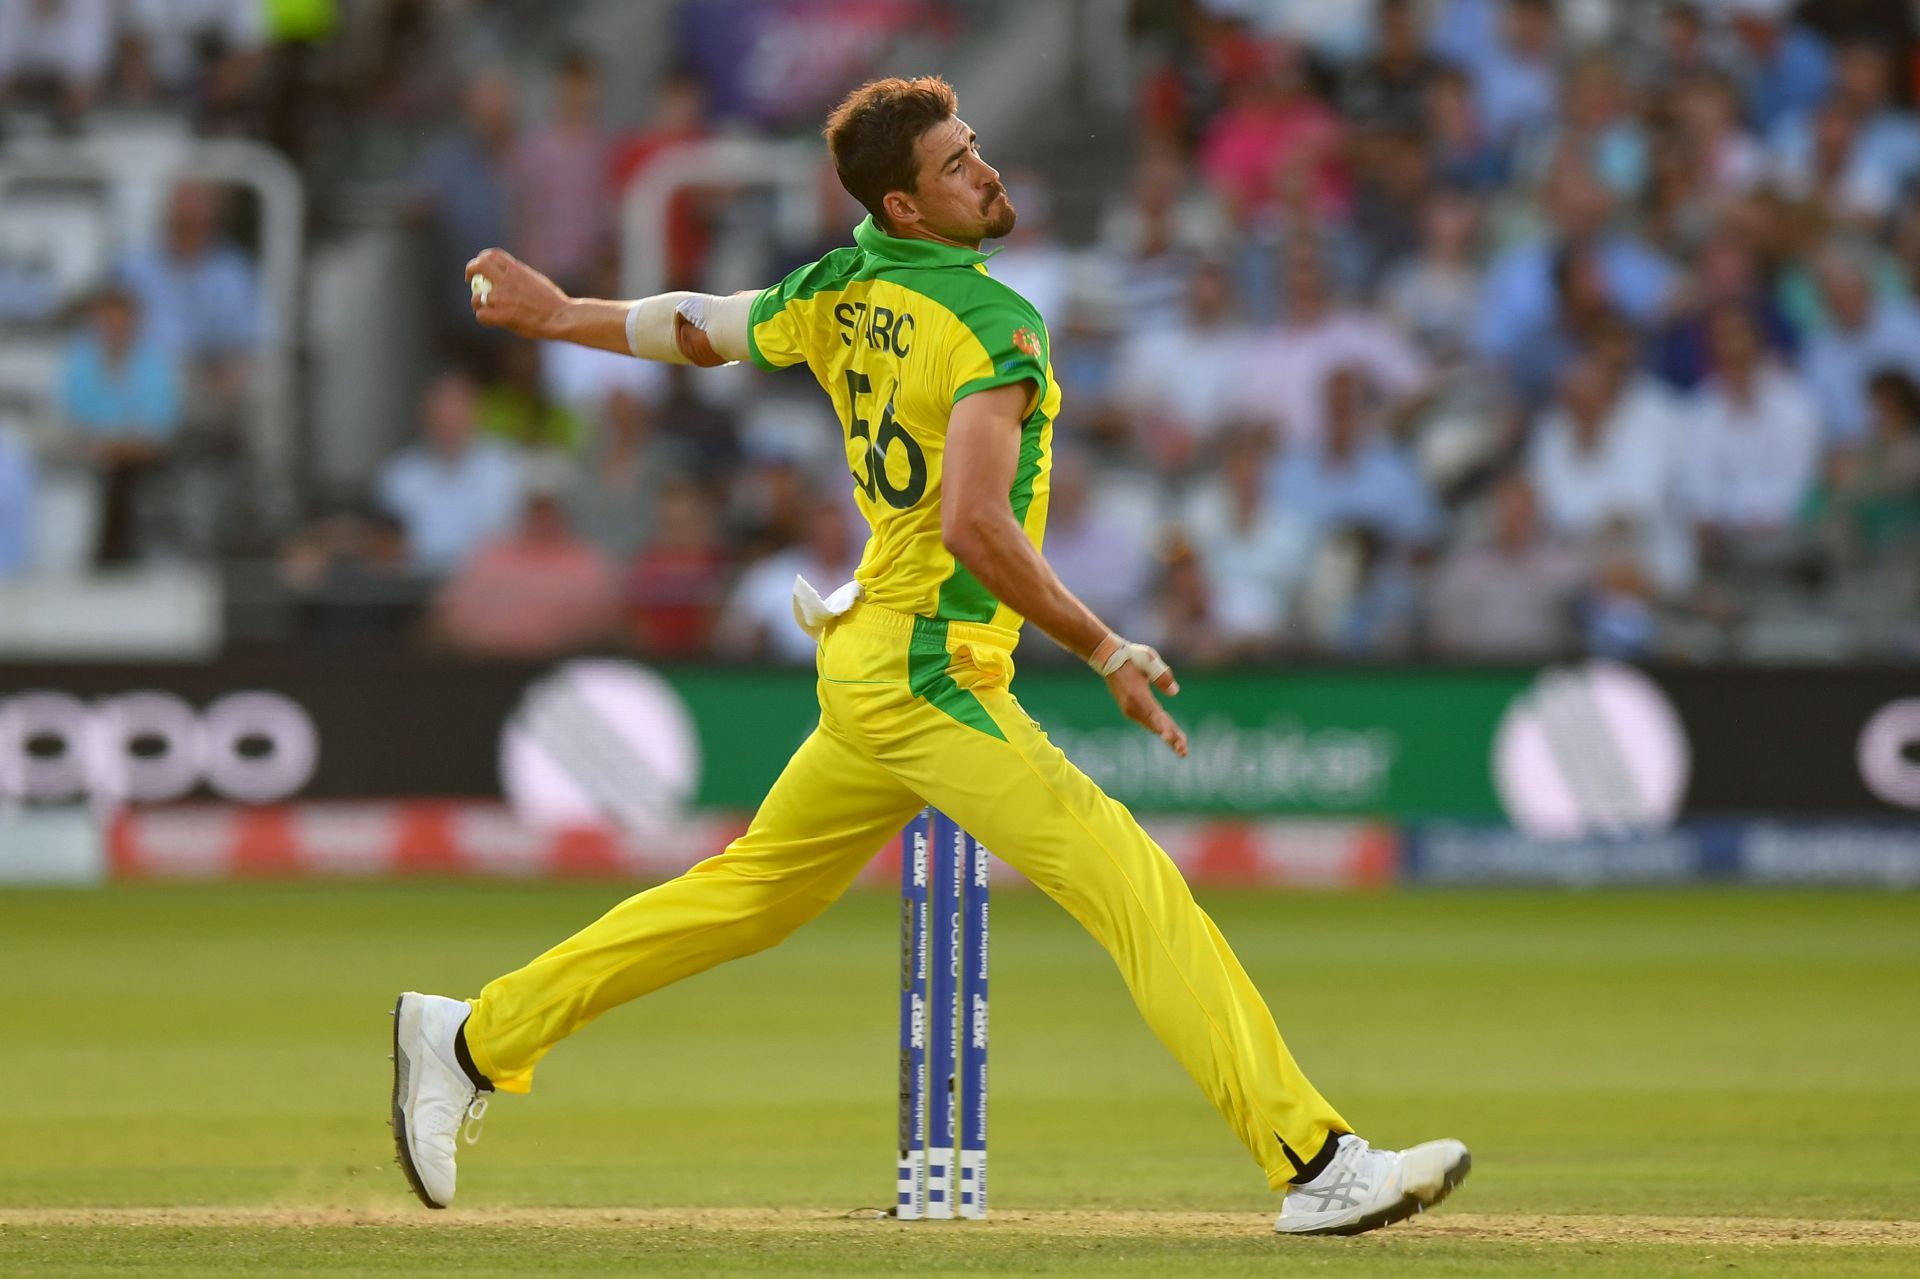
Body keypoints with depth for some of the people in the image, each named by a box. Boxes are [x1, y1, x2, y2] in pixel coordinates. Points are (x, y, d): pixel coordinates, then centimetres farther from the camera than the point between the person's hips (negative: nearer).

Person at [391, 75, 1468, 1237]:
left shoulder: (842, 293, 7)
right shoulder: (992, 323, -18)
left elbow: (702, 329, 23)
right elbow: (975, 525, -29)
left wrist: (558, 314, 40)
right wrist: (1108, 653, -22)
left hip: (870, 659, 9)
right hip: (933, 677, -9)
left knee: (751, 892, 22)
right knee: (1140, 893, -15)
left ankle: (472, 1042, 29)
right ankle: (1316, 1162, -22)